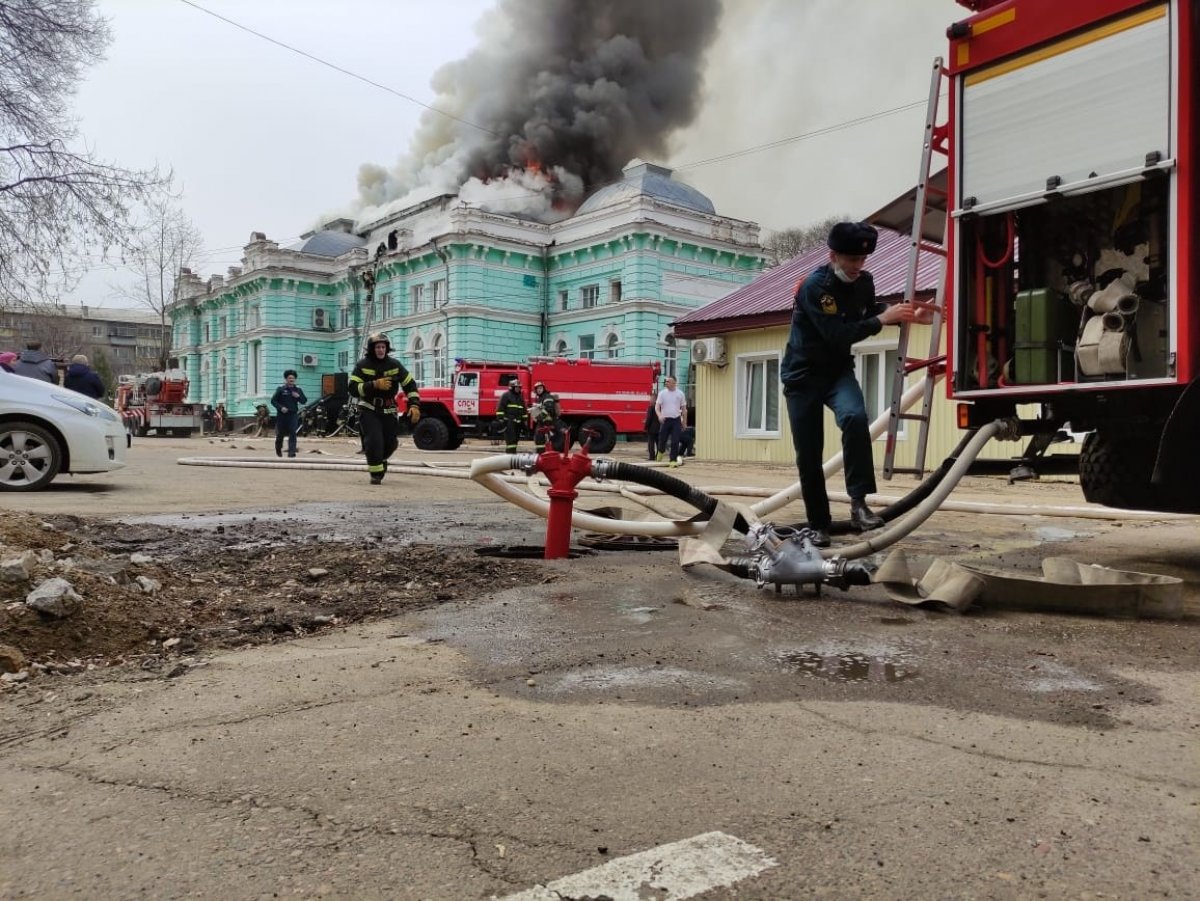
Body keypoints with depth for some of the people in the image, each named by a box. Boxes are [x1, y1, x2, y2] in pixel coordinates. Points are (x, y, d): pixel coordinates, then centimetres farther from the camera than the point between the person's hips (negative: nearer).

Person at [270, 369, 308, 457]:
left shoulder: (298, 389, 7)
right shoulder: (280, 389, -2)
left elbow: (304, 401, 7)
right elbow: (273, 400, -3)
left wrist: (299, 396, -13)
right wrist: (280, 407, -17)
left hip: (293, 415, 1)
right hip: (282, 414, -1)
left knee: (292, 433, -12)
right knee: (280, 433, 11)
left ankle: (291, 452, -13)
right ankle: (278, 448, 38)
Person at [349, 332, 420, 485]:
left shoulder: (395, 365, 0)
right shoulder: (362, 365, -6)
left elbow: (410, 384, 2)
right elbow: (353, 389, -15)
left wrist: (414, 405, -11)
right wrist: (375, 385, -26)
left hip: (388, 411, 3)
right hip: (368, 410, -3)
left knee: (391, 442, 9)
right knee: (374, 441, -17)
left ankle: (380, 459, 43)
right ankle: (376, 474, -1)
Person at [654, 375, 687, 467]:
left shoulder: (680, 394, 3)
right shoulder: (662, 393, 0)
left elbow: (684, 409, 9)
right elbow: (657, 407, -6)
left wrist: (684, 422, 8)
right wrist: (659, 415, -26)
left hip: (676, 420, 0)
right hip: (665, 420, 0)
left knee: (675, 441, -5)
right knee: (662, 439, 6)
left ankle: (673, 460, 0)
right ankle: (661, 451, 38)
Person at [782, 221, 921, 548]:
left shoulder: (864, 282, -3)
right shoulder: (813, 286, -22)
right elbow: (837, 334, -30)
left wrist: (896, 312, -2)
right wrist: (883, 319, -32)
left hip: (839, 371, 4)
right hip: (803, 375, -4)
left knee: (855, 417, -30)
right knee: (808, 455, -2)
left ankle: (858, 502, -26)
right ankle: (819, 525, 13)